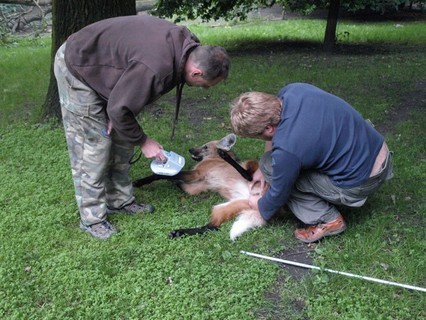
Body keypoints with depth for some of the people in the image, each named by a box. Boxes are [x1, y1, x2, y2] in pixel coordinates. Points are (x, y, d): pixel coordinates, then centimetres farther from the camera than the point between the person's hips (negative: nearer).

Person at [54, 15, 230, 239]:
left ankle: (120, 201, 21)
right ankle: (92, 218, 5)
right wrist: (143, 142, -15)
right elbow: (119, 109, -27)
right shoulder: (154, 67, -39)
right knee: (94, 145, -7)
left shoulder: (185, 44, -11)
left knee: (122, 139, 9)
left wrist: (116, 114, -8)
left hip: (100, 64, 9)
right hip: (76, 69, -9)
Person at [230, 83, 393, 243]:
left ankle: (328, 220, 0)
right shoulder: (292, 90, -9)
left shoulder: (286, 149, -29)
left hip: (361, 184, -8)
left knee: (269, 166, -4)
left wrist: (260, 206, 12)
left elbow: (279, 193, -10)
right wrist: (263, 168, 19)